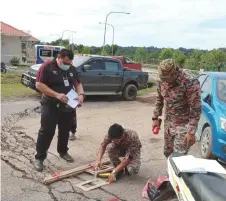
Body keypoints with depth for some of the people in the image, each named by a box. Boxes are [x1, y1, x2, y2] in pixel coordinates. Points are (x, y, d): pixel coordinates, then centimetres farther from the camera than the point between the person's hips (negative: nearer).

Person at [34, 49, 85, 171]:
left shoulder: (72, 69, 7)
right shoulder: (47, 67, -11)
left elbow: (78, 83, 14)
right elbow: (39, 84, -17)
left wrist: (81, 94, -9)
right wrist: (56, 94, -25)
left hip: (68, 106, 6)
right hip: (50, 105, -5)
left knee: (65, 131, 16)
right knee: (46, 131, -4)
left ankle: (63, 152, 34)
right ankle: (39, 157, 7)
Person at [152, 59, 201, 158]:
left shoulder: (190, 83, -24)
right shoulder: (163, 81, -4)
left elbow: (196, 109, -21)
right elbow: (159, 100, 12)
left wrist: (191, 132, -21)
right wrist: (155, 118, 8)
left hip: (184, 126, -6)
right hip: (168, 124, 6)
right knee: (168, 152, 16)